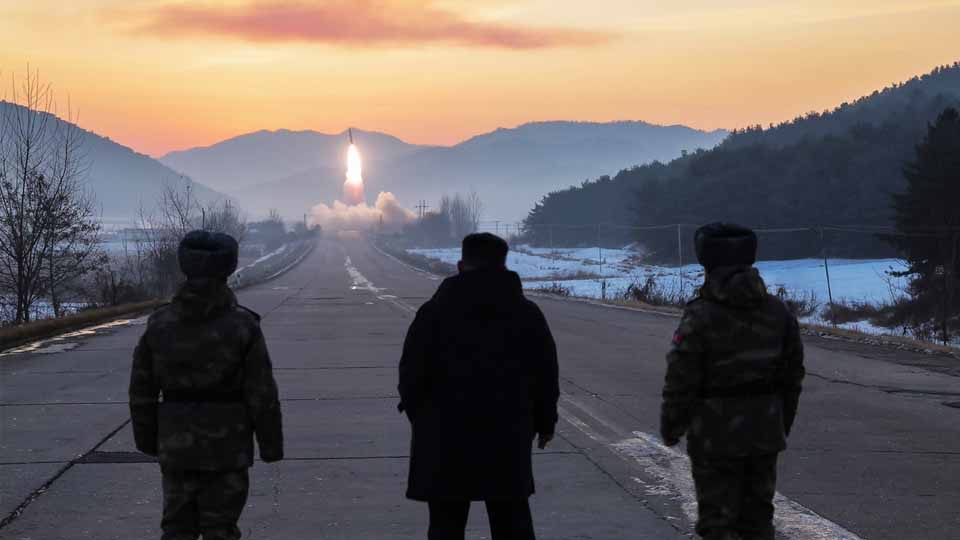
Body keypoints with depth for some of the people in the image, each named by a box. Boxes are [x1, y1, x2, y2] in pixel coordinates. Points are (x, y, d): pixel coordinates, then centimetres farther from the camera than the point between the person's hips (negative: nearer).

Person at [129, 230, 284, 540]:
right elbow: (262, 395, -10)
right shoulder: (242, 326, -12)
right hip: (226, 446, -2)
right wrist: (271, 445, 0)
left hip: (176, 446, 2)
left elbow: (142, 391, 3)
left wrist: (147, 440, 15)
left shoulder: (160, 325, -3)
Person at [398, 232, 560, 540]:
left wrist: (417, 414, 13)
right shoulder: (527, 314, 2)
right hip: (508, 438, 2)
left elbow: (411, 374, -4)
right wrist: (545, 422, 20)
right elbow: (546, 376, 6)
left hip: (446, 438, -2)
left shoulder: (434, 312, -4)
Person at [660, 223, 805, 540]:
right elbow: (792, 376, 11)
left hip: (716, 436, -5)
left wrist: (670, 428, -1)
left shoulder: (701, 317, -15)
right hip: (765, 434, 6)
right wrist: (783, 424, 21)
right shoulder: (778, 312, 4)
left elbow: (681, 382, -14)